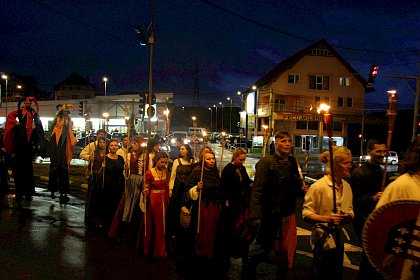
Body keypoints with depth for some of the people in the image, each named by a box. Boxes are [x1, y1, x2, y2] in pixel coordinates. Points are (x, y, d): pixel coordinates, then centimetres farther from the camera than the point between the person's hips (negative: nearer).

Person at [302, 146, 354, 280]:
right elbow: (306, 213, -15)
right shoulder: (319, 186, -15)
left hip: (339, 238, 7)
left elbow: (350, 212, 16)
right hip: (323, 240, -7)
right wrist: (326, 218, -30)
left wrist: (348, 217, -8)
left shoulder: (346, 186, 7)